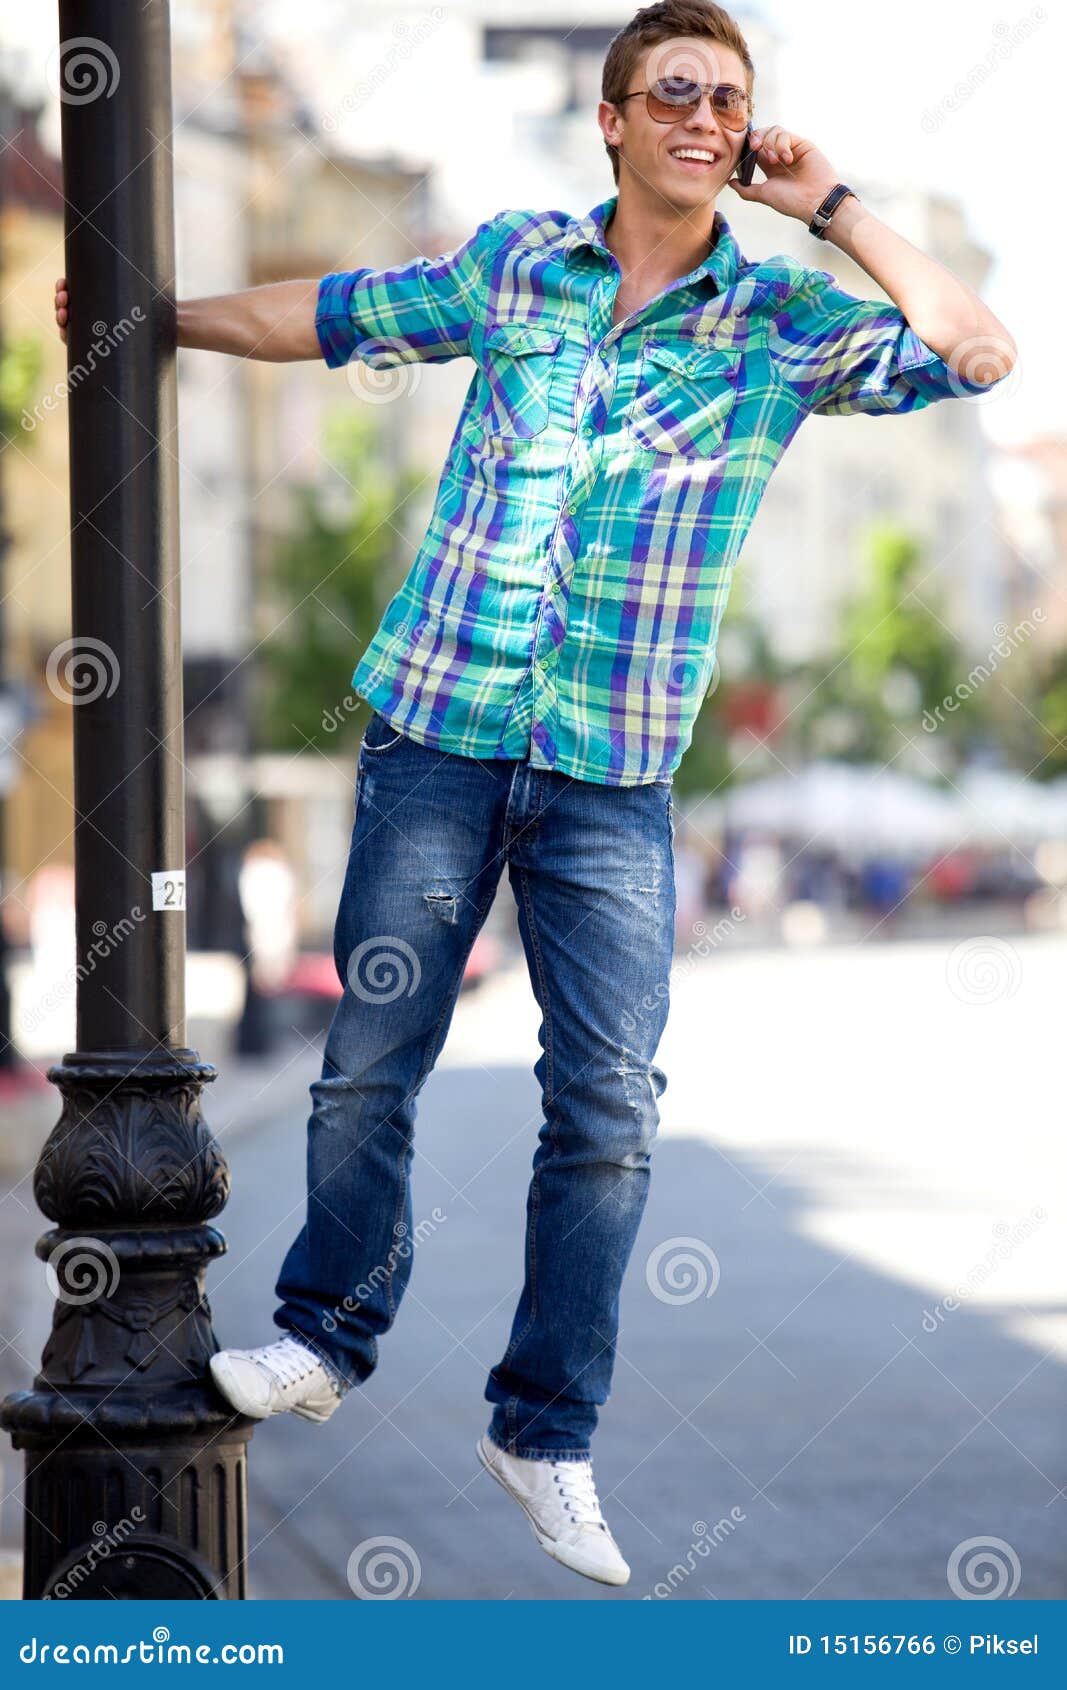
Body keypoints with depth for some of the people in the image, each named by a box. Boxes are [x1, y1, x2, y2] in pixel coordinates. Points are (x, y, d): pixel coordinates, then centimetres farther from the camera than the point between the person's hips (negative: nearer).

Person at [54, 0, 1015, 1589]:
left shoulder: (785, 321, 1)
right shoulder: (512, 263, 5)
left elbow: (978, 353, -12)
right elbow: (328, 315, 19)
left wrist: (832, 205, -9)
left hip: (616, 770, -1)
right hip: (439, 732, 1)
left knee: (607, 1100, -3)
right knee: (370, 1057, 5)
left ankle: (547, 1430, 8)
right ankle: (325, 1335, 25)